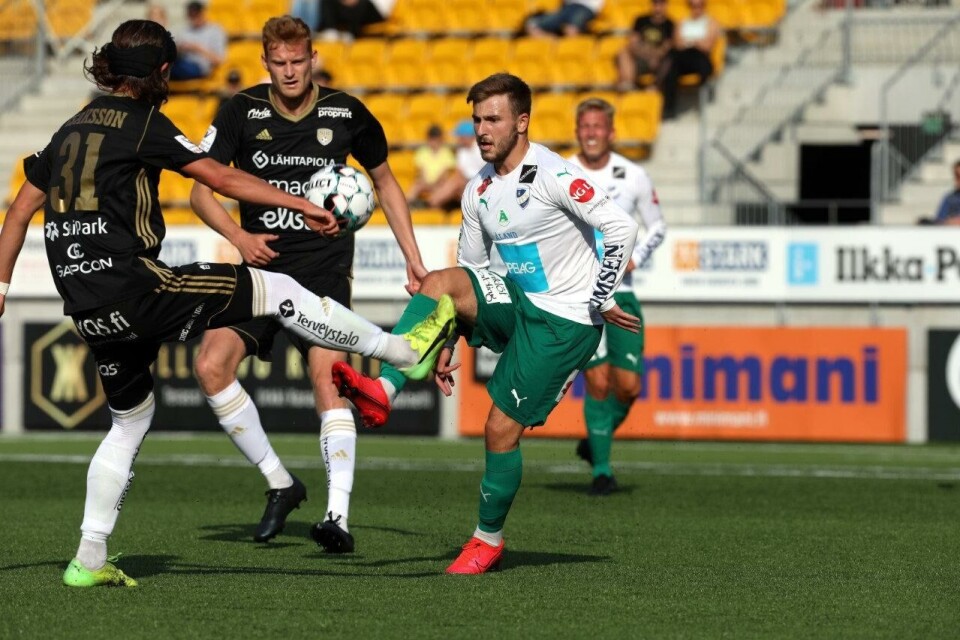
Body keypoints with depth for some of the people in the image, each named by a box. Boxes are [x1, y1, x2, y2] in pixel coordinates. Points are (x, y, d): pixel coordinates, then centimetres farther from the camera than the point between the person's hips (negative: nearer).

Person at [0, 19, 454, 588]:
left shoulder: (72, 130, 17)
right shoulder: (140, 122, -4)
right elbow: (221, 178, -5)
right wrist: (304, 205, 1)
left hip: (89, 313, 8)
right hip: (132, 285, -8)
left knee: (130, 422, 21)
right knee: (275, 290, -2)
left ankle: (89, 561, 19)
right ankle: (408, 351, 1)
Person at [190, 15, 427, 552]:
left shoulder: (346, 114, 0)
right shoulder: (242, 112, 0)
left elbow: (385, 182, 15)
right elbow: (201, 189, 3)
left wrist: (413, 258, 12)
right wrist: (239, 236, -15)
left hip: (325, 270, -2)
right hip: (261, 267, 2)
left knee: (327, 376, -20)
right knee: (212, 365, -15)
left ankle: (338, 517, -23)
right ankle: (280, 483, 1)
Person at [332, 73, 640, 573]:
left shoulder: (554, 176, -17)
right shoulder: (479, 190, 7)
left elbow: (622, 230, -19)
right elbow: (470, 269, 16)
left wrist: (601, 302, -17)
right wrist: (446, 347, 13)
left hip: (564, 321, -7)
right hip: (516, 306, 7)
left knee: (501, 429, -8)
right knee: (439, 283, -20)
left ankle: (489, 539, 11)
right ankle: (382, 391, -29)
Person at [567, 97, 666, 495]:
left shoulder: (634, 177, 2)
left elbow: (657, 226, 14)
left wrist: (635, 258, -3)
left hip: (620, 292, 2)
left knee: (629, 386, -3)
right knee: (598, 381, -12)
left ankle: (596, 442, 25)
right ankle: (601, 470, 0)